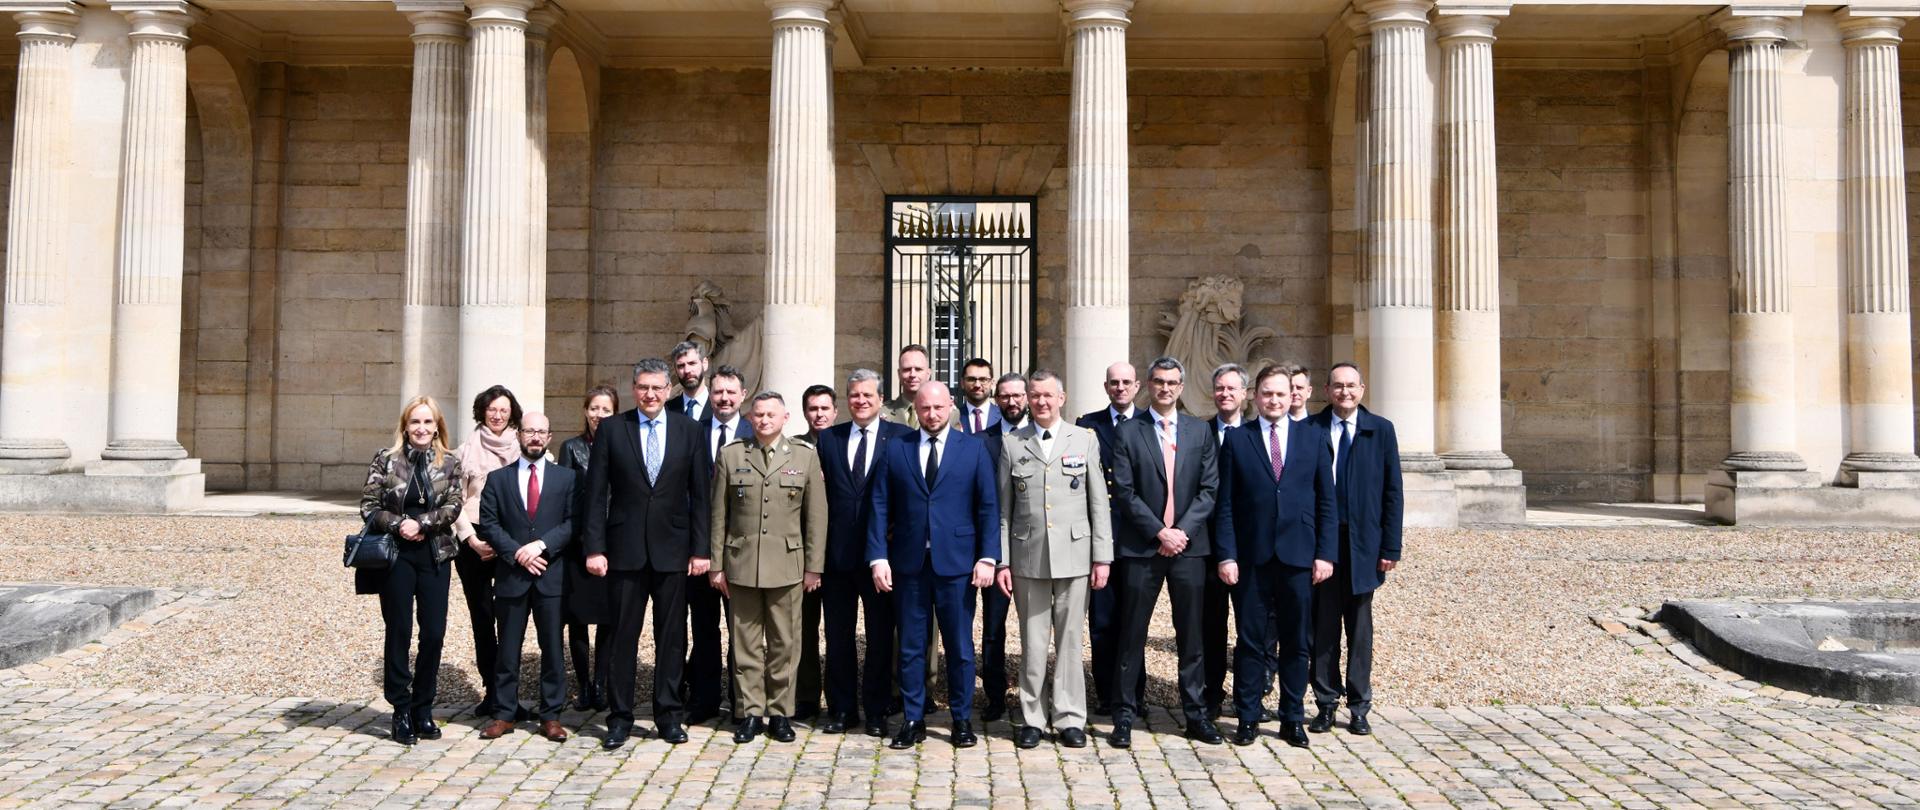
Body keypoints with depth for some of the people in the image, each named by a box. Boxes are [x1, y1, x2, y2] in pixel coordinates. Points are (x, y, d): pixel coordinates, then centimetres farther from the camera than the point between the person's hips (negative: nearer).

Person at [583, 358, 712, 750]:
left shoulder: (688, 429, 4)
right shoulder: (611, 429, 2)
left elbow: (699, 493, 4)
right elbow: (596, 494, 0)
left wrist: (700, 549, -1)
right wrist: (595, 548, -6)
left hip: (672, 549, 1)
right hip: (625, 548, -1)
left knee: (672, 635, 7)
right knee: (623, 636, 4)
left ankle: (669, 714, 17)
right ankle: (620, 717, 14)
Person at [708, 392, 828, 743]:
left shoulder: (805, 457, 5)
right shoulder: (731, 455, 7)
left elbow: (816, 516, 4)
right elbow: (719, 514, 7)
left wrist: (814, 567, -1)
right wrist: (716, 565, 3)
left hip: (787, 565, 0)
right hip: (741, 564, 1)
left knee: (785, 643, 4)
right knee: (746, 643, 5)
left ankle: (780, 712, 14)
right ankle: (749, 712, 14)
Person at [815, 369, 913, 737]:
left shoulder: (902, 437, 0)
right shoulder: (829, 438, 9)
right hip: (838, 552, 3)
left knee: (880, 636, 6)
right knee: (838, 635, 9)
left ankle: (876, 711, 17)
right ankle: (842, 709, 21)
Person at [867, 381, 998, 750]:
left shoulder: (973, 449, 4)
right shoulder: (895, 450, 6)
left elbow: (988, 507, 0)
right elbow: (880, 508, 3)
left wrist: (987, 557, -8)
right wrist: (878, 558, -5)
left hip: (956, 563, -1)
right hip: (909, 563, 1)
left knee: (959, 646, 6)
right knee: (910, 646, 8)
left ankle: (962, 719, 19)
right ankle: (913, 720, 18)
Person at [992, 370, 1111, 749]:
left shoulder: (1084, 440, 6)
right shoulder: (1011, 444, 7)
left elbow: (1099, 503, 4)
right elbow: (1003, 508, 6)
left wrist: (1102, 557, -1)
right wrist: (1001, 561, 1)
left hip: (1074, 554, 0)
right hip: (1028, 557, 0)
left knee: (1070, 639, 4)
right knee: (1032, 641, 5)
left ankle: (1069, 718, 13)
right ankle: (1032, 718, 15)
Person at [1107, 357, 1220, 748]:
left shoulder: (1200, 431, 10)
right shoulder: (1128, 432, 2)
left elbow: (1209, 488, 4)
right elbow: (1124, 492, -4)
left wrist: (1183, 530, -8)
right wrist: (1160, 533, -11)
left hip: (1189, 546, 2)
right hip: (1141, 547, -2)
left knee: (1191, 636, 8)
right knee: (1132, 635, 2)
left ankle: (1195, 715, 17)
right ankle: (1125, 716, 10)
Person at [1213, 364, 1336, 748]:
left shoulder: (1313, 437, 7)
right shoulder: (1236, 439, 4)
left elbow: (1326, 500, 6)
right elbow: (1225, 504, 1)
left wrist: (1324, 553, -1)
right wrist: (1227, 555, -7)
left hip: (1298, 556, 1)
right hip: (1251, 557, -1)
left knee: (1296, 642, 8)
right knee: (1250, 641, 5)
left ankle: (1292, 719, 19)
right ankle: (1248, 718, 15)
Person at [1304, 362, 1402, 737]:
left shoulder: (1380, 430, 3)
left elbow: (1393, 492, 2)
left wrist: (1391, 547, -3)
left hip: (1363, 543, 0)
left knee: (1360, 627, 8)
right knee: (1323, 626, 5)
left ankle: (1359, 708, 17)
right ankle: (1326, 704, 15)